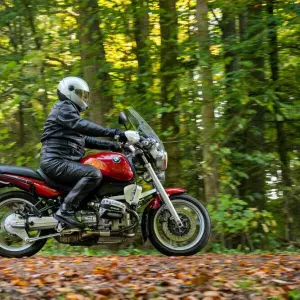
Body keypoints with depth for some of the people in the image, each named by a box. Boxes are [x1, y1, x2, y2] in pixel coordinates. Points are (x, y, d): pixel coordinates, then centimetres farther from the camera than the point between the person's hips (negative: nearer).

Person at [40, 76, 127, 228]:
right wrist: (114, 132, -32)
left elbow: (85, 139, 25)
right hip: (55, 162, -11)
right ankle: (65, 210, -29)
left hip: (65, 161, 11)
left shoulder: (71, 111, 27)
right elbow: (83, 126, -24)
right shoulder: (64, 108, -7)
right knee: (94, 174, -28)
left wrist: (110, 145, 13)